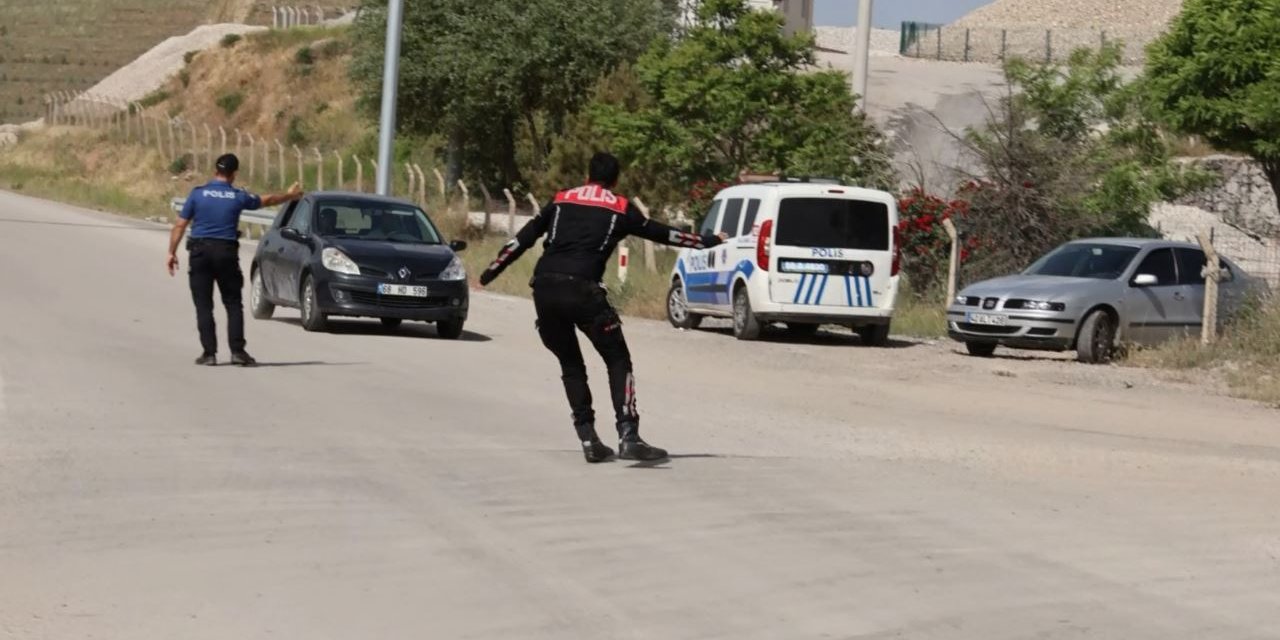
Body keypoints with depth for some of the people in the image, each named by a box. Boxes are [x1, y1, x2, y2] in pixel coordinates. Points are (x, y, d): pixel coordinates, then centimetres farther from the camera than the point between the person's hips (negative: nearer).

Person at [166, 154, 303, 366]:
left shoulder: (198, 194, -1)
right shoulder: (238, 197, 2)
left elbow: (180, 225, -2)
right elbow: (267, 200, 19)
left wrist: (172, 253, 5)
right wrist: (290, 195, 37)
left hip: (200, 252, 0)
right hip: (226, 253, 0)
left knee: (203, 305, 3)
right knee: (233, 304, 7)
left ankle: (209, 352, 0)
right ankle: (237, 351, -1)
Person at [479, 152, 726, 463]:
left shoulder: (561, 201, 20)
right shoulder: (620, 209, 12)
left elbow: (523, 239, 20)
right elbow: (662, 233, 20)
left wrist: (490, 272, 28)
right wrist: (707, 241, 33)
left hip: (544, 289, 4)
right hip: (583, 291, -4)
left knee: (571, 366, 17)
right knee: (618, 361, 6)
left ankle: (588, 439, 8)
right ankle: (628, 437, -8)